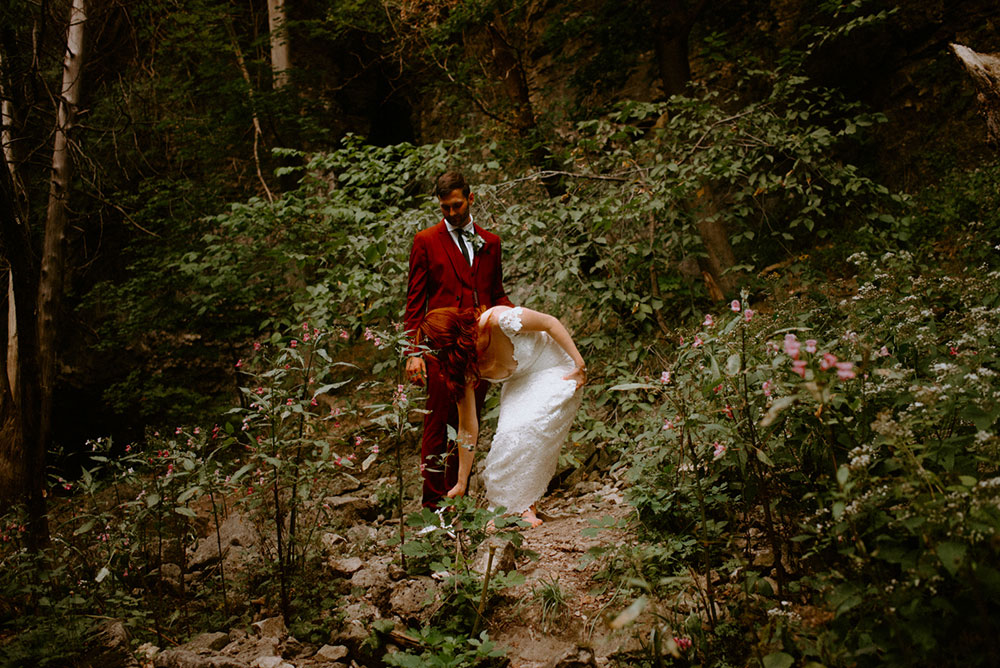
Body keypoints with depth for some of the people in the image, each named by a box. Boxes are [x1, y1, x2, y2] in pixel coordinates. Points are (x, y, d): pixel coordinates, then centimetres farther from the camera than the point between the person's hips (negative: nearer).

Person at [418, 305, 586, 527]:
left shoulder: (499, 321, -35)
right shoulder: (464, 367, -16)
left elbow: (550, 322, -20)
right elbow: (467, 427, -8)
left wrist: (579, 365, -19)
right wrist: (461, 483, -4)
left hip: (556, 371, -5)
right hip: (519, 382, 5)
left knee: (528, 427, -24)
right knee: (509, 433, -19)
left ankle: (526, 507, -13)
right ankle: (507, 508, -6)